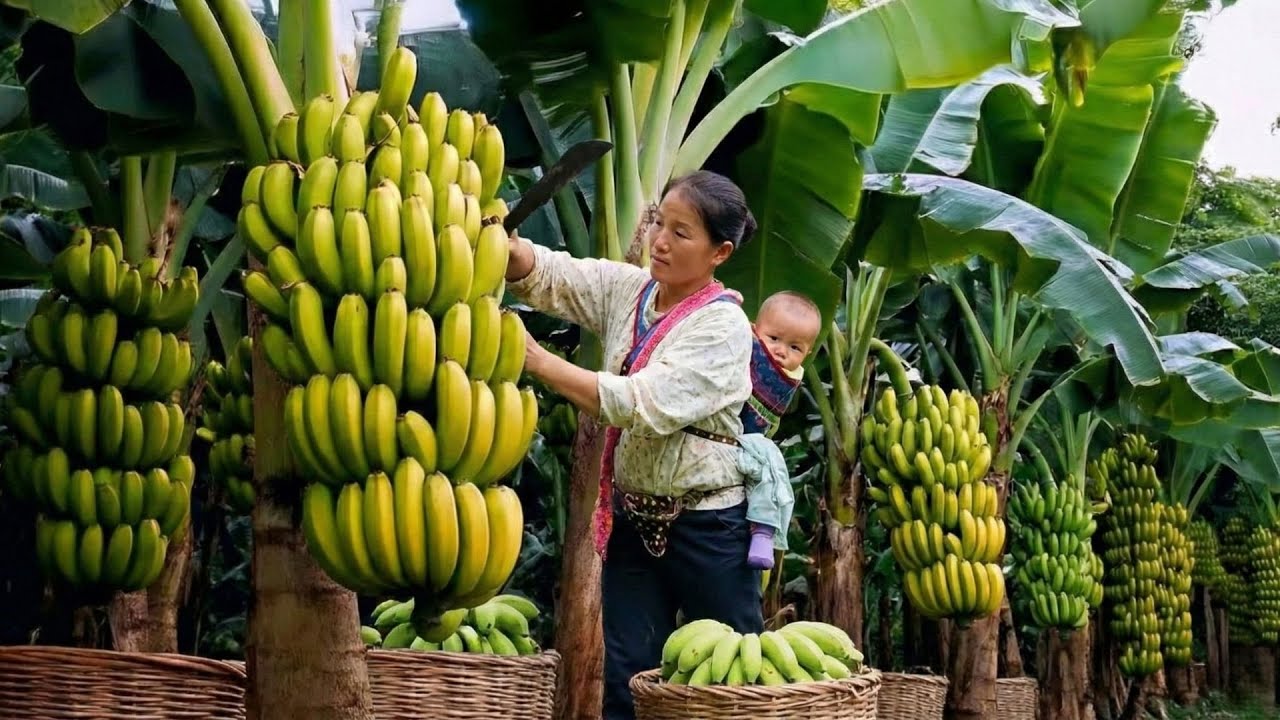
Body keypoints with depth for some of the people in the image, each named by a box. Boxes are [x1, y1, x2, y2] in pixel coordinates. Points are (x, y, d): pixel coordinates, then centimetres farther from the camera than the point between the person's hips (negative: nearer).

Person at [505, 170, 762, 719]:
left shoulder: (723, 326, -16)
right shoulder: (626, 288, 4)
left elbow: (645, 404, -26)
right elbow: (545, 274, -5)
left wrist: (535, 359, -29)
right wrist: (502, 242, -28)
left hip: (707, 526, -6)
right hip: (633, 519, 6)